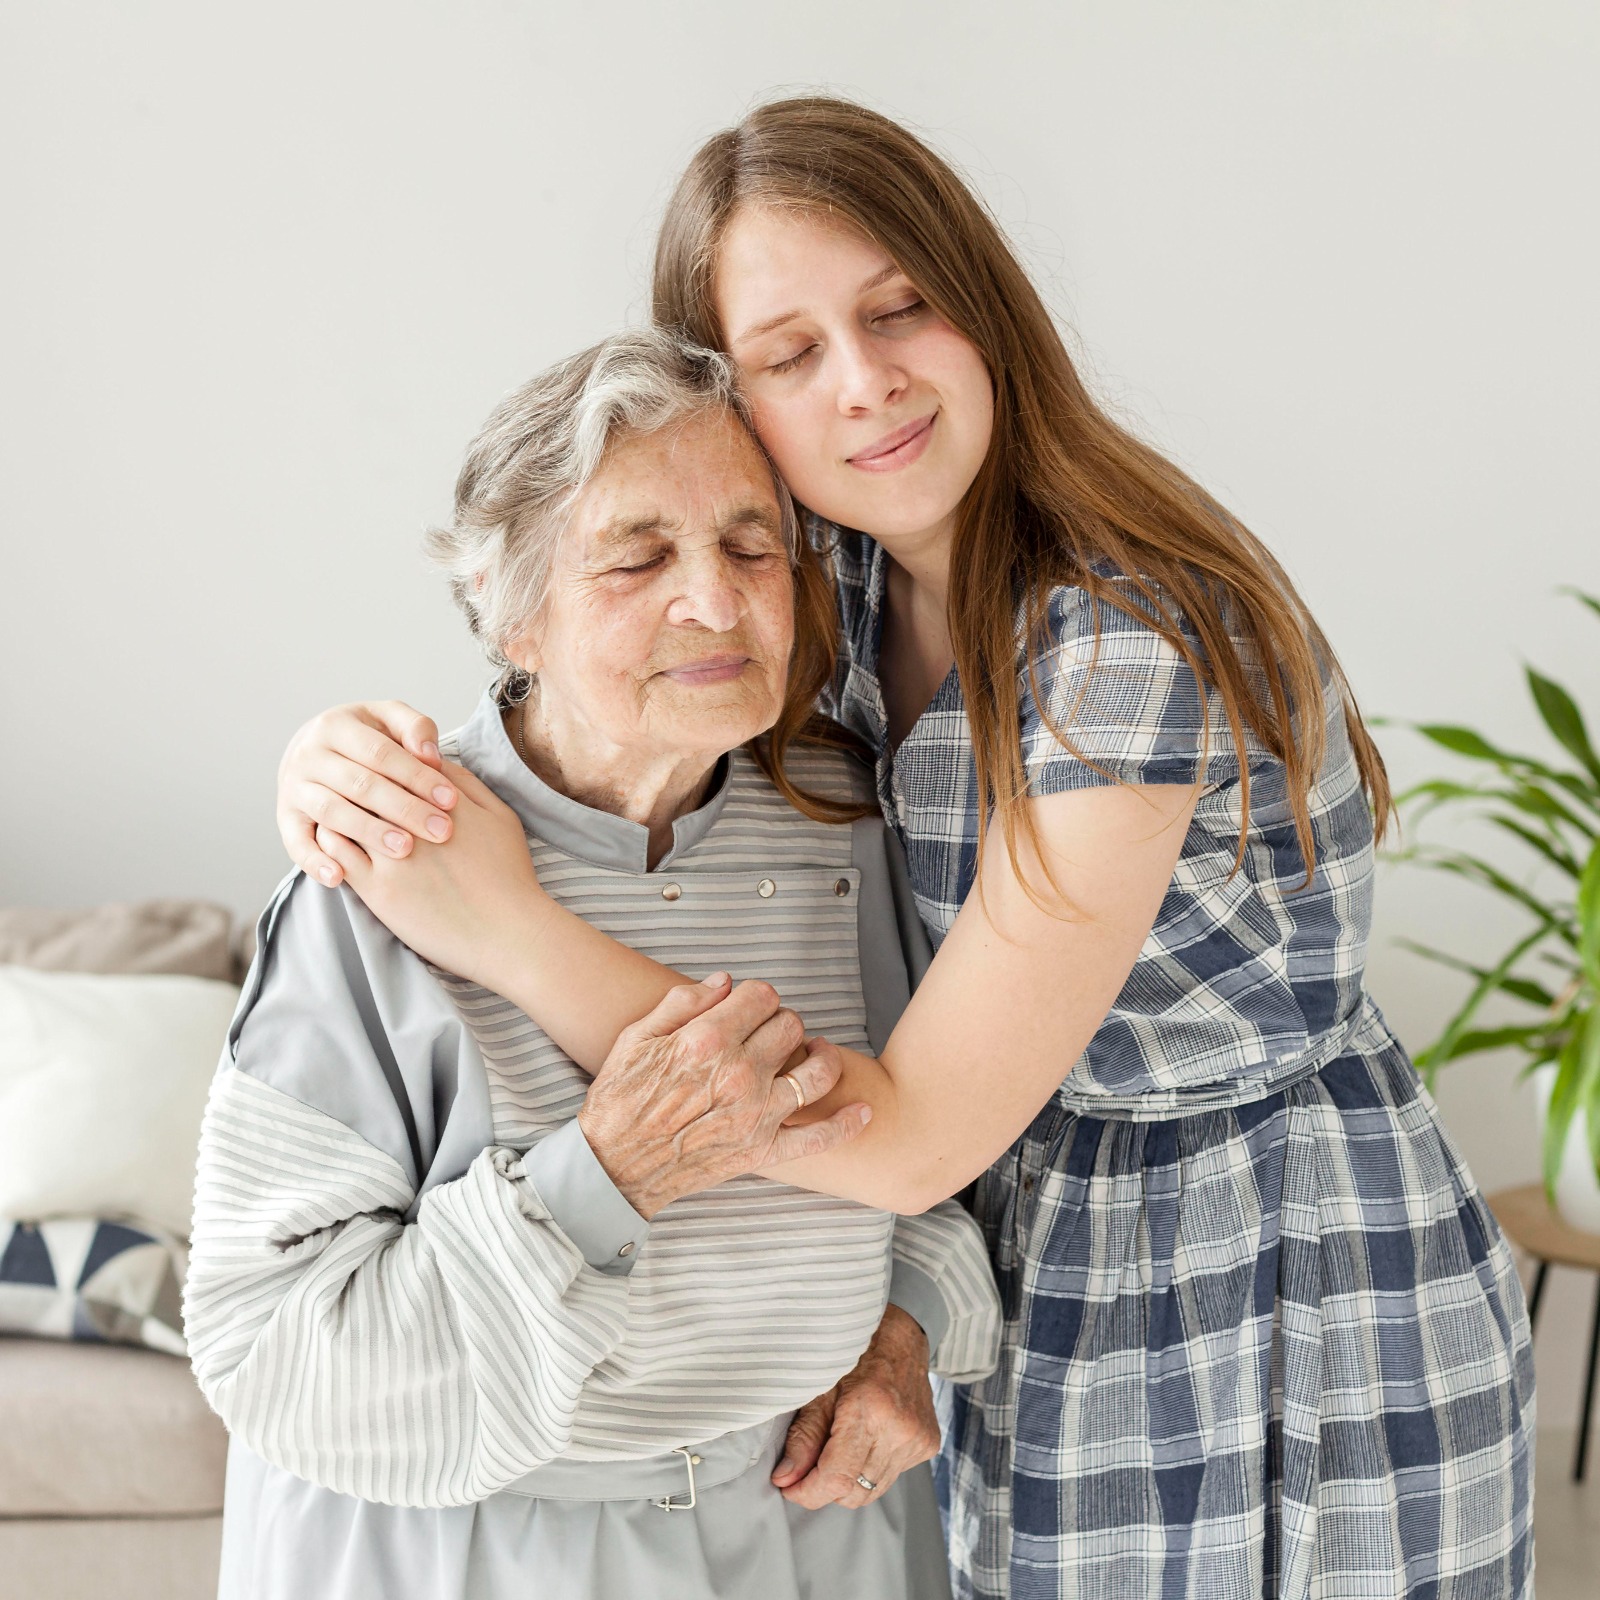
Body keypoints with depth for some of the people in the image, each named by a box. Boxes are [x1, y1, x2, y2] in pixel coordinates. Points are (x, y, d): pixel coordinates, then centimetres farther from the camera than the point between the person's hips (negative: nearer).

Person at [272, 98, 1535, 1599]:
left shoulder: (1136, 639, -30)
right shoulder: (838, 580, -5)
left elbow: (908, 1138, -29)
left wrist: (502, 921, -32)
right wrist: (357, 757, -17)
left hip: (1293, 1314, -7)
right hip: (1051, 1292, 7)